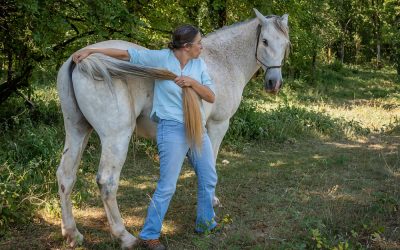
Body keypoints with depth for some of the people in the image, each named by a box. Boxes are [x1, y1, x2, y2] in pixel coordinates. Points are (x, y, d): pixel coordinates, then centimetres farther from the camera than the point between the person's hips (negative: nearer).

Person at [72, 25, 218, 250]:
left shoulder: (199, 64, 3)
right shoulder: (160, 59, -11)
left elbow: (211, 97, 0)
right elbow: (125, 54, -9)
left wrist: (193, 83, -18)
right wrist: (90, 51, -13)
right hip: (173, 130, -6)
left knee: (209, 179, 16)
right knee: (167, 186, -5)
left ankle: (205, 223, 36)